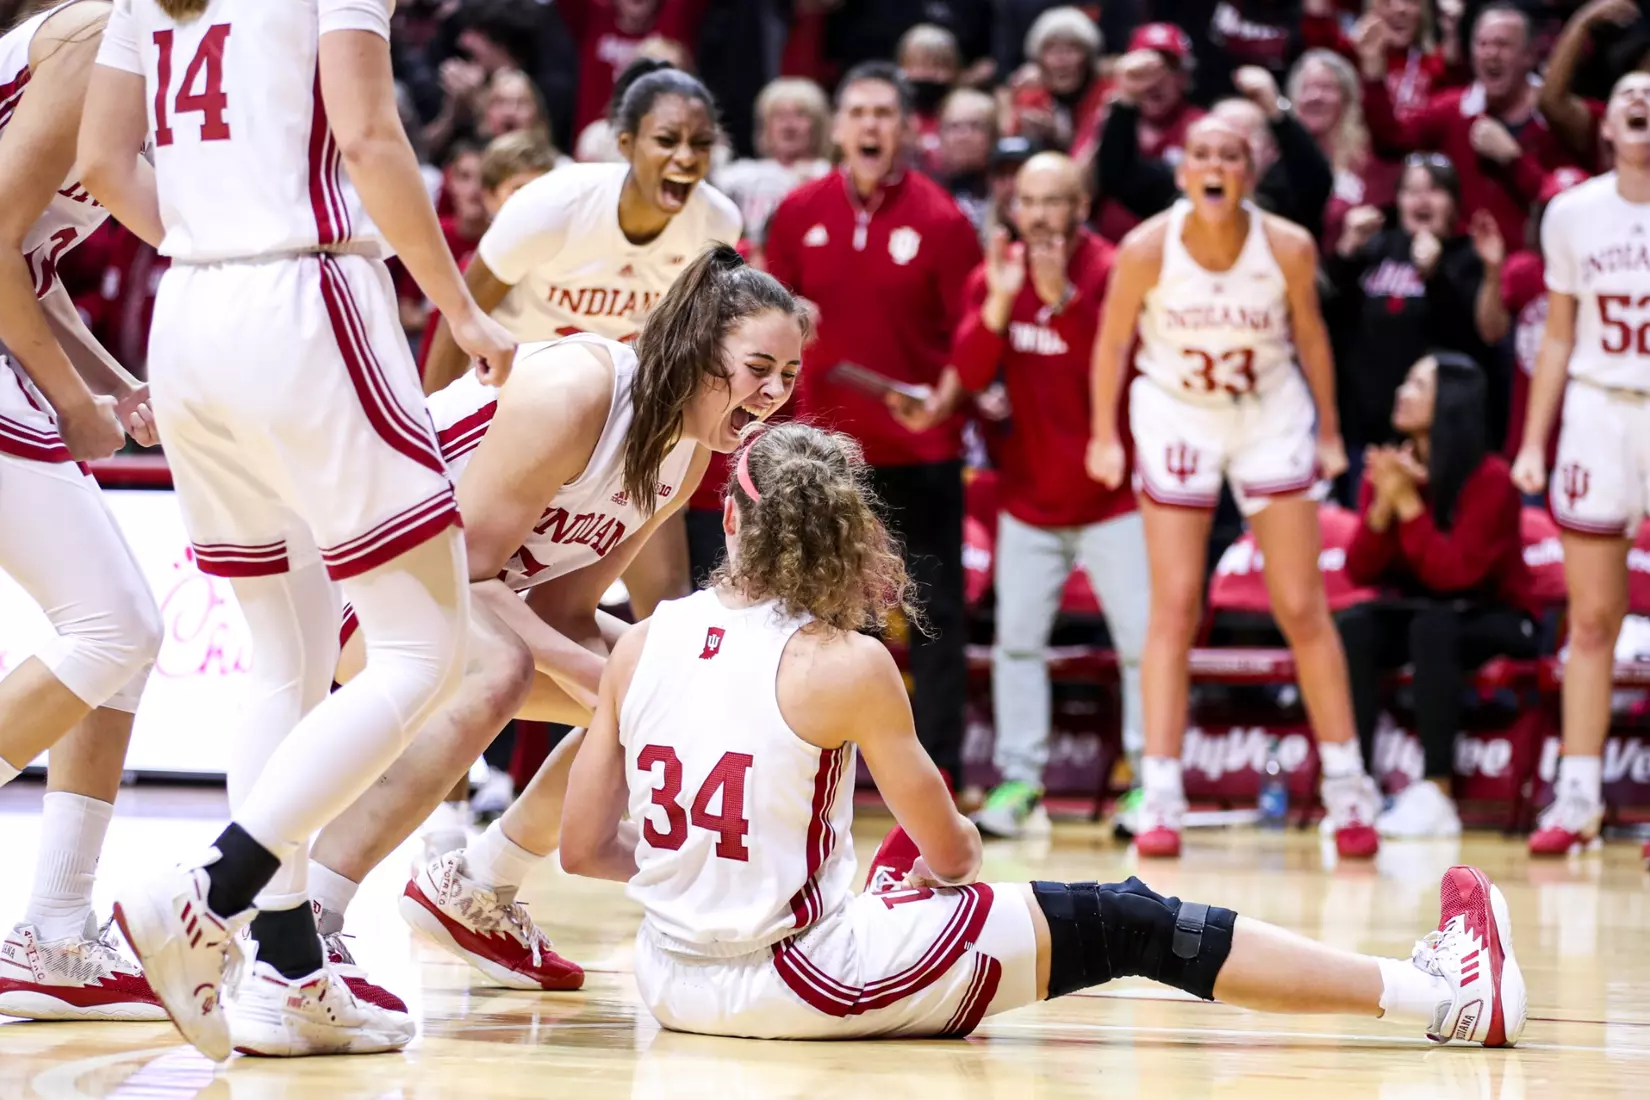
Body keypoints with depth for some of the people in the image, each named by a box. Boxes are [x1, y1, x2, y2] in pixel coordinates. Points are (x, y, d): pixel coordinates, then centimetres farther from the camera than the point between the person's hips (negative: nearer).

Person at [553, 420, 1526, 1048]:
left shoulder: (644, 644, 2)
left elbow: (584, 847, 6)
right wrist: (963, 852, 22)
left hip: (674, 981, 6)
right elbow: (951, 850, -2)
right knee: (1120, 925, 0)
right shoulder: (845, 664, -12)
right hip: (798, 975, -5)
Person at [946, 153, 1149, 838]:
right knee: (1017, 637, 1)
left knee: (1141, 639, -6)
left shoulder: (1113, 274, -12)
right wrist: (999, 304, -23)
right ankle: (1018, 777, 5)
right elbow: (969, 373, -8)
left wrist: (1062, 297, -34)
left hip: (1109, 493, -4)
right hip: (1029, 493, 4)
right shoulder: (994, 274, 2)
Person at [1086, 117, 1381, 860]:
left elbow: (1309, 332, -1)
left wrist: (1328, 430, 6)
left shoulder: (1287, 248, -18)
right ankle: (1160, 797, -2)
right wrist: (1103, 436, 0)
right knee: (1174, 609, -5)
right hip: (1176, 415, -1)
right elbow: (1112, 340, -5)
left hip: (1272, 416, 1)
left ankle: (1347, 787, 11)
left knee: (1303, 609, 2)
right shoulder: (1147, 250, -21)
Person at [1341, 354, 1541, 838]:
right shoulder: (1385, 469, -2)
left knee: (1433, 627, -36)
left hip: (1495, 620, -5)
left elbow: (1453, 573, -25)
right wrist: (1383, 504, -21)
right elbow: (1360, 573, -5)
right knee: (1354, 628, -26)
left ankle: (1436, 794, -36)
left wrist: (1408, 503, -26)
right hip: (1418, 611, 5)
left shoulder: (1490, 479, -17)